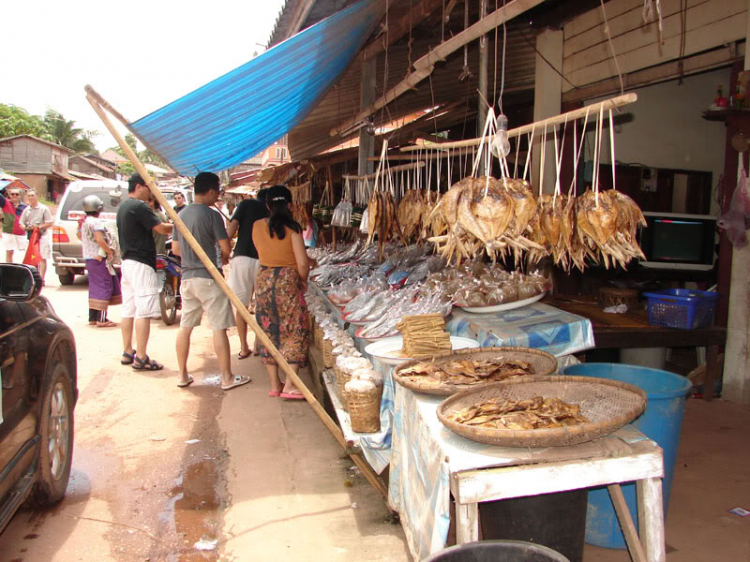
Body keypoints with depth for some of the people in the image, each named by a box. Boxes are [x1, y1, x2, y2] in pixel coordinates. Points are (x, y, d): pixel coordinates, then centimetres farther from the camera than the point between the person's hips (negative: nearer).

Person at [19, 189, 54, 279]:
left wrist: (39, 227, -18)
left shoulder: (44, 208, -2)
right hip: (30, 236, 5)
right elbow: (21, 223, 15)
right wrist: (26, 227, -7)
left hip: (42, 235, -5)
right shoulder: (26, 210, 13)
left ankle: (41, 279, -13)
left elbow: (50, 223, -6)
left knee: (42, 258, -10)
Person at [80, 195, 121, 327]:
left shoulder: (85, 222, 14)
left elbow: (81, 237, 21)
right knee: (105, 287, -7)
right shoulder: (96, 222, -16)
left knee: (95, 287, 15)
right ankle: (101, 319, -9)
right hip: (99, 258, -10)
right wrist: (110, 251, -15)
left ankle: (93, 317, 19)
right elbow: (100, 240, -26)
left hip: (89, 258, 10)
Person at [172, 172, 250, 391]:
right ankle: (227, 378, 4)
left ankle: (183, 375, 20)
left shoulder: (181, 214, 8)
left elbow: (175, 248, 14)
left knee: (185, 327, 12)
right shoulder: (212, 215, -13)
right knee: (219, 328, -1)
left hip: (187, 277, 7)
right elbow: (226, 247, -11)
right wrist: (224, 256, 10)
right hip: (208, 278, -7)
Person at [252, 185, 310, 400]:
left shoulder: (257, 226, 1)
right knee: (294, 332, 4)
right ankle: (290, 385, -2)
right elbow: (302, 263, -14)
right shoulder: (292, 228, -11)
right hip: (288, 280, -4)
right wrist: (303, 280, 4)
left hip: (264, 280, 4)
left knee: (269, 332, 12)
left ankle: (274, 384, 17)